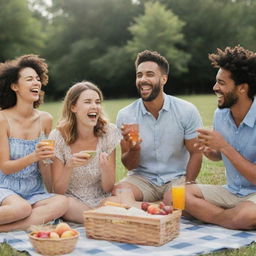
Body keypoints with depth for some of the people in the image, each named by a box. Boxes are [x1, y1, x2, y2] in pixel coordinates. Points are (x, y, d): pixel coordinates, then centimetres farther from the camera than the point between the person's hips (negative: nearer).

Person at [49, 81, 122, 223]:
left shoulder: (109, 132, -8)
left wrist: (105, 167, -26)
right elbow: (58, 191, -8)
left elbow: (108, 188, -4)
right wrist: (69, 166, -27)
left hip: (101, 199, 1)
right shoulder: (58, 137, -12)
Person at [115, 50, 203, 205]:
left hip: (176, 177, -1)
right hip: (142, 178, 2)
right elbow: (129, 166, 0)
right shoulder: (125, 116, -4)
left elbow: (195, 153, -2)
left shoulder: (187, 111, -7)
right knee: (119, 192, -29)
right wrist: (134, 149, -24)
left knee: (173, 200, -34)